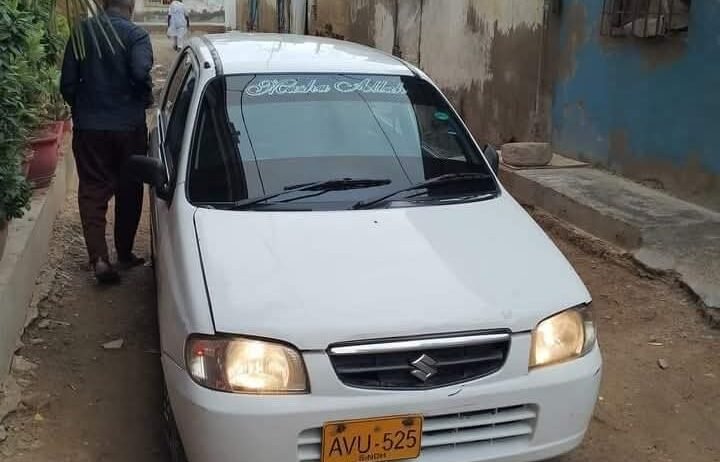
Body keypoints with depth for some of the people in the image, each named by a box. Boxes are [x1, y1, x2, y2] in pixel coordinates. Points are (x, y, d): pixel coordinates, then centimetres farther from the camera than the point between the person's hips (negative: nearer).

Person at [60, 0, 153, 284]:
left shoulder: (82, 32, 3)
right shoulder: (136, 35, -7)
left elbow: (68, 82, 2)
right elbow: (141, 73, -23)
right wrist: (146, 99, -3)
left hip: (88, 127, 2)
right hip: (128, 126, -2)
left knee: (92, 191, 5)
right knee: (129, 191, 14)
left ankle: (99, 258, -10)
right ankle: (124, 255, 23)